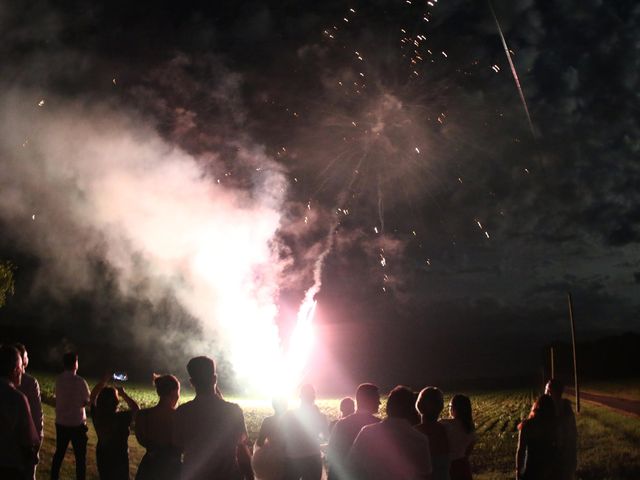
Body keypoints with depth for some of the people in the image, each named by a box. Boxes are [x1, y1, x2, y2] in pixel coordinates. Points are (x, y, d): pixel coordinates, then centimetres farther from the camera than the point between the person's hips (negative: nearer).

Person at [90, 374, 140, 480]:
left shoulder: (97, 415, -16)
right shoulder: (122, 418, -27)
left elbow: (93, 395, 0)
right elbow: (136, 409, -9)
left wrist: (106, 378, 0)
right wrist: (124, 394, -6)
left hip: (102, 457, 4)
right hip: (119, 458, -4)